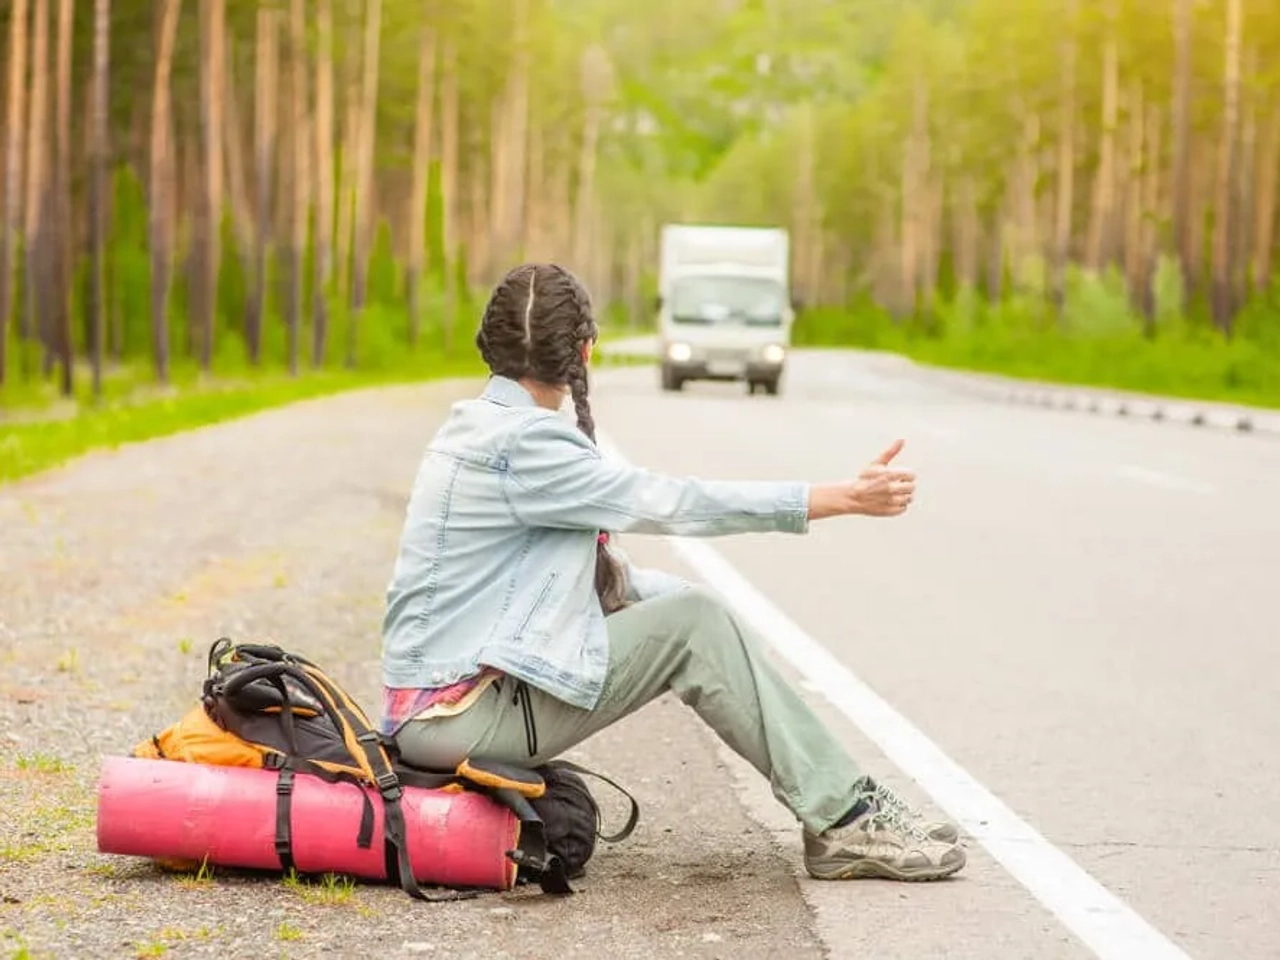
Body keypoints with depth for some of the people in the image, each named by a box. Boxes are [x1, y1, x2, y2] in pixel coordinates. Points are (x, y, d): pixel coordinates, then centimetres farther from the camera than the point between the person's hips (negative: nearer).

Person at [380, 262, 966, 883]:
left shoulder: (481, 428, 13)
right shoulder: (519, 442, -17)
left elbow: (589, 569, 18)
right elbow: (670, 503, -18)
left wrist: (714, 610, 10)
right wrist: (844, 498, -16)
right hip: (456, 711, -9)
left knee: (686, 609, 7)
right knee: (692, 626, -11)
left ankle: (842, 812, 4)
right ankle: (846, 820, -6)